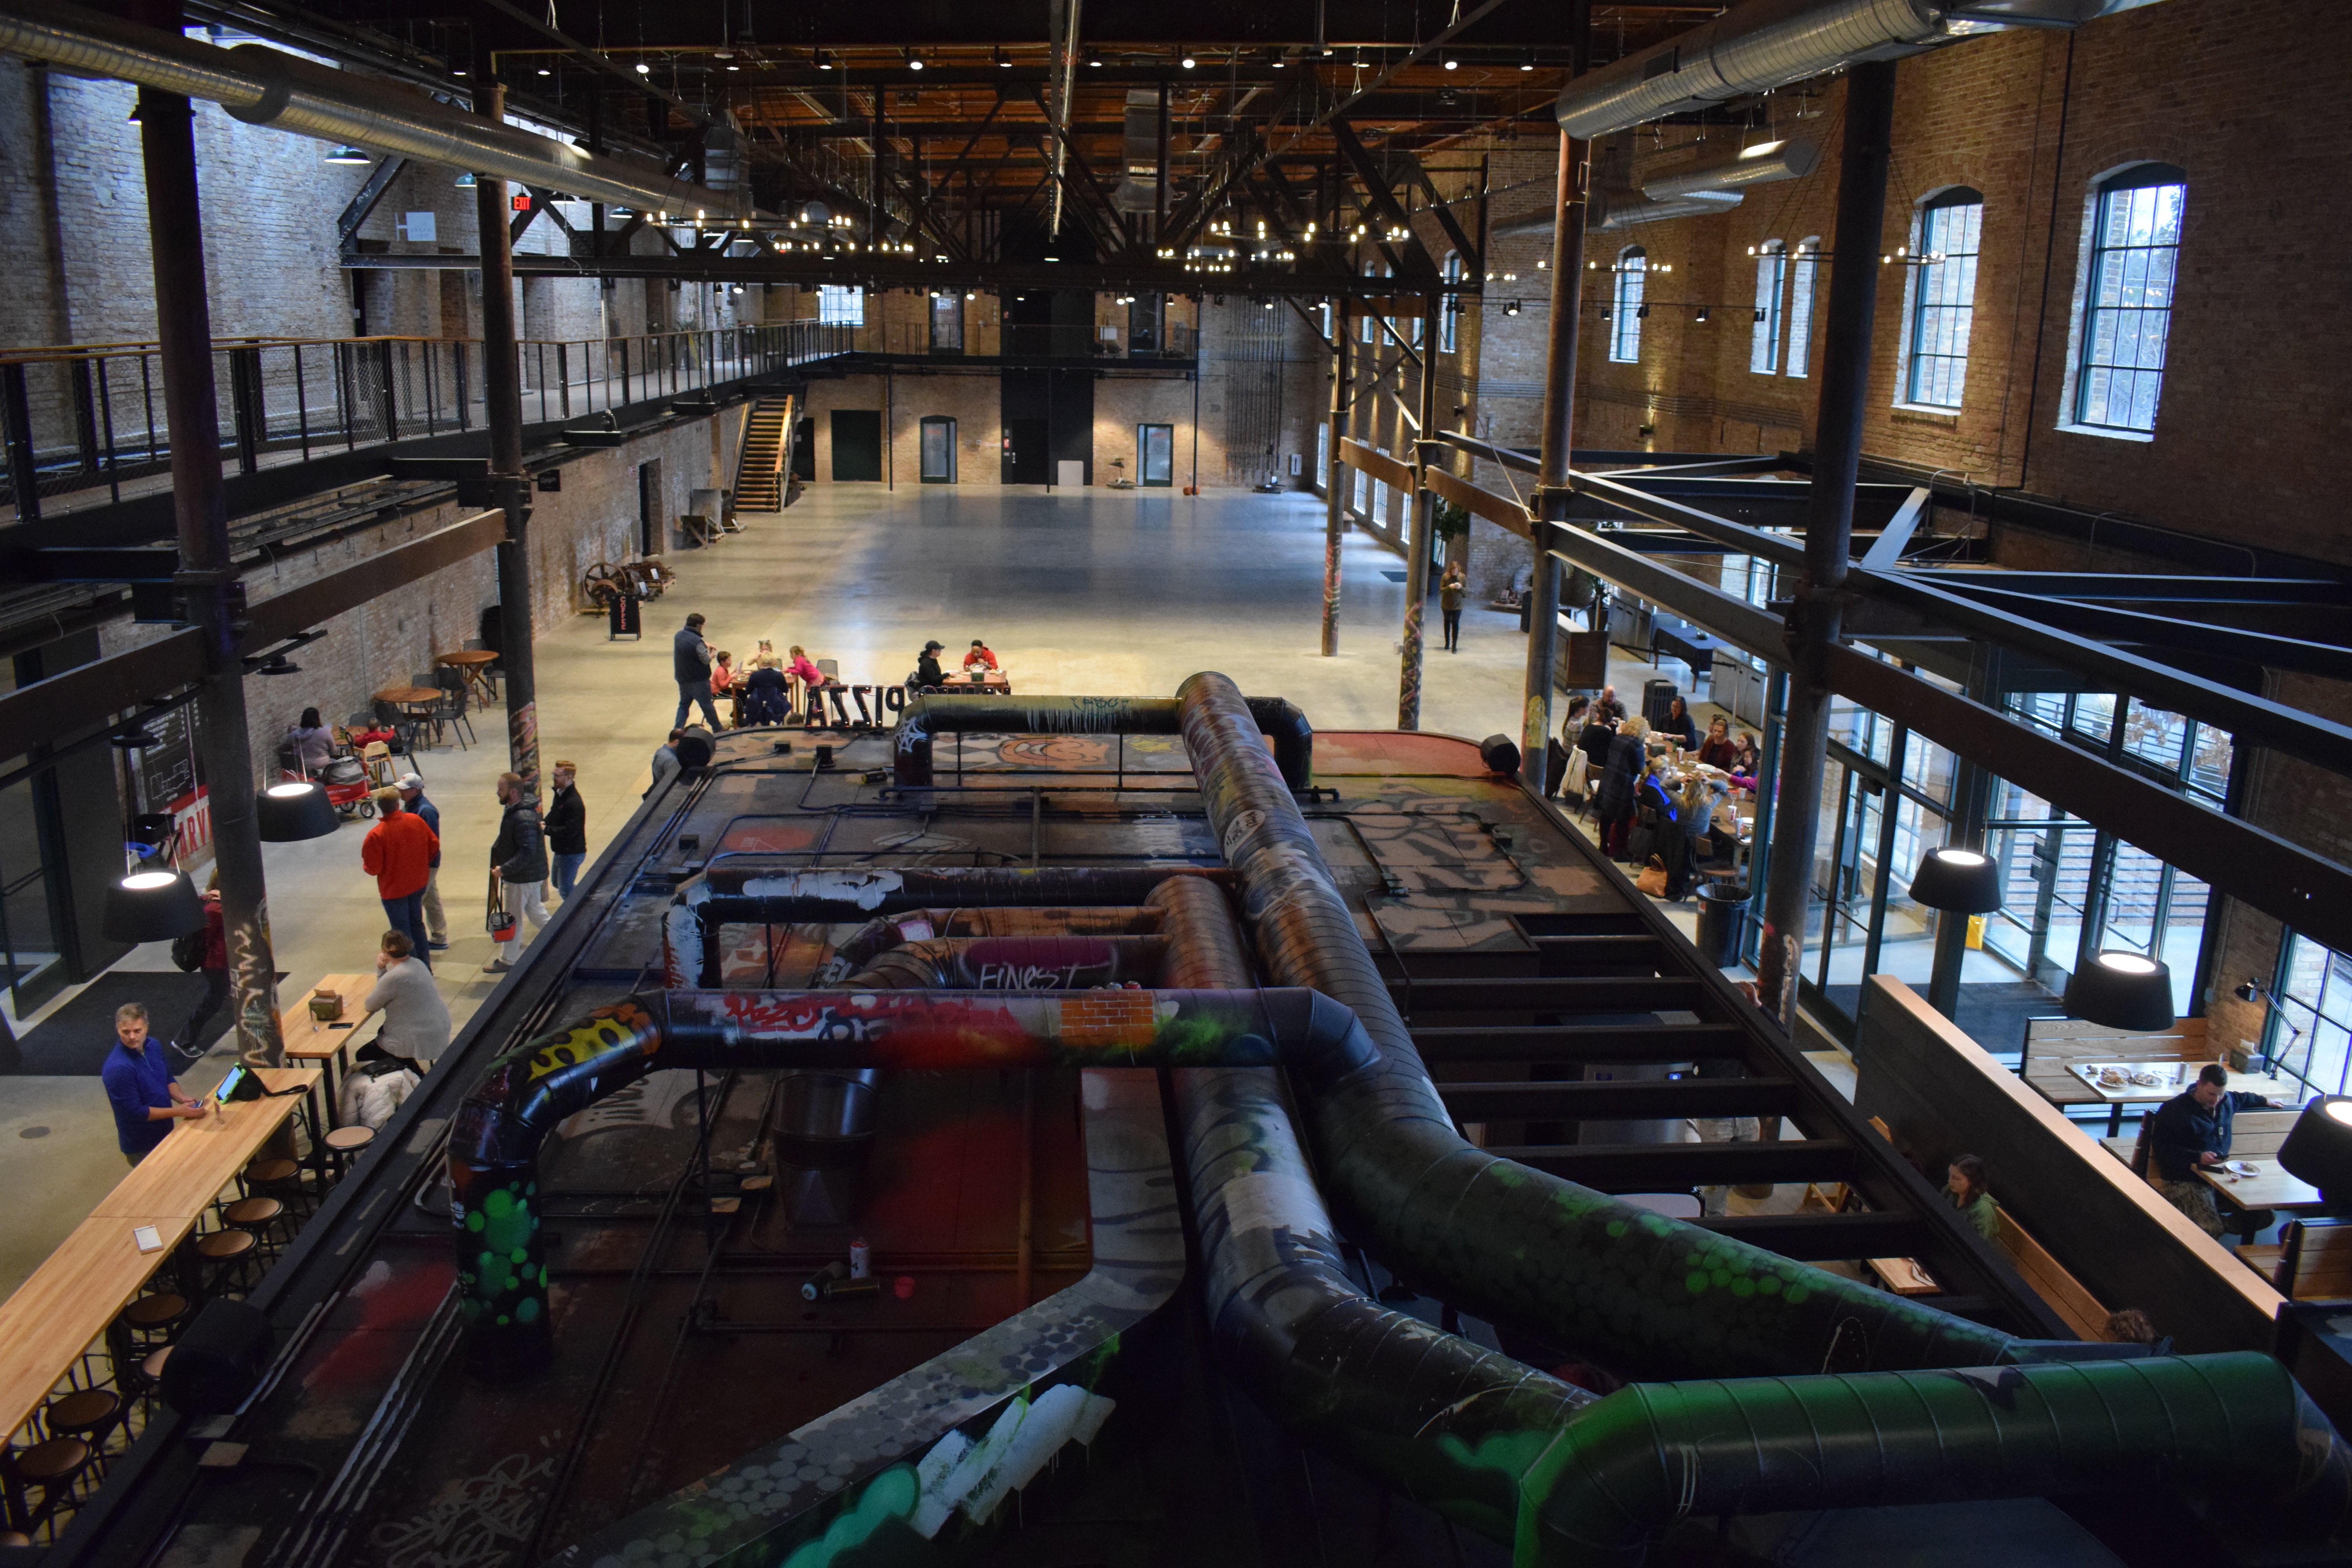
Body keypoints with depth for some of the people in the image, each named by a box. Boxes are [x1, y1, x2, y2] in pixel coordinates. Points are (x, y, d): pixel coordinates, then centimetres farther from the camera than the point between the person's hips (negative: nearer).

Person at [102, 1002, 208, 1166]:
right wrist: (179, 1112, -25)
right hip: (142, 1148, -7)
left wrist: (181, 1097, -10)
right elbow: (135, 1112, -25)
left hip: (165, 1134, 7)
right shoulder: (118, 1069, -29)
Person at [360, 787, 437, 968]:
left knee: (402, 932, 8)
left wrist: (365, 865, 3)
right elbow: (434, 845, 1)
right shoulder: (416, 821, -8)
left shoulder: (376, 835, -24)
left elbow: (372, 868, -21)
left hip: (394, 890, -5)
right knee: (417, 925, 22)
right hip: (419, 884, 5)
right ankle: (425, 967, 30)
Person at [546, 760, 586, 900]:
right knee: (558, 883, 24)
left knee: (565, 890, 0)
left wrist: (547, 830, -25)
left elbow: (570, 830, -31)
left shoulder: (574, 803, -27)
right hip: (560, 850, 10)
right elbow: (553, 816, 17)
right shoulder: (560, 794, 4)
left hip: (571, 853, -10)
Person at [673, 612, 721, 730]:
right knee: (707, 706, 8)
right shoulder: (697, 641, -26)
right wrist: (711, 655, -1)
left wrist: (705, 645, 15)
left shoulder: (679, 636, 0)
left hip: (683, 679, 7)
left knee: (684, 705, 16)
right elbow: (706, 660, -22)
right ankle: (717, 730, 23)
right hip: (699, 680, -7)